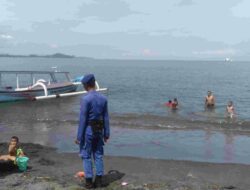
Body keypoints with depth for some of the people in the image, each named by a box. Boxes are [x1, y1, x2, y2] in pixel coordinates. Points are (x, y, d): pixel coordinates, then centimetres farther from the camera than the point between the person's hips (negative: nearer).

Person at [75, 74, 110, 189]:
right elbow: (106, 118, 4)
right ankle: (99, 180, 17)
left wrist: (79, 136, -10)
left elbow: (83, 119, -16)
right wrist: (106, 133, 11)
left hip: (88, 130, -5)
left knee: (86, 156, 6)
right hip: (99, 130, 6)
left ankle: (89, 181, 10)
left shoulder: (85, 99, -17)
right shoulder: (103, 98, 1)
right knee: (98, 155, 13)